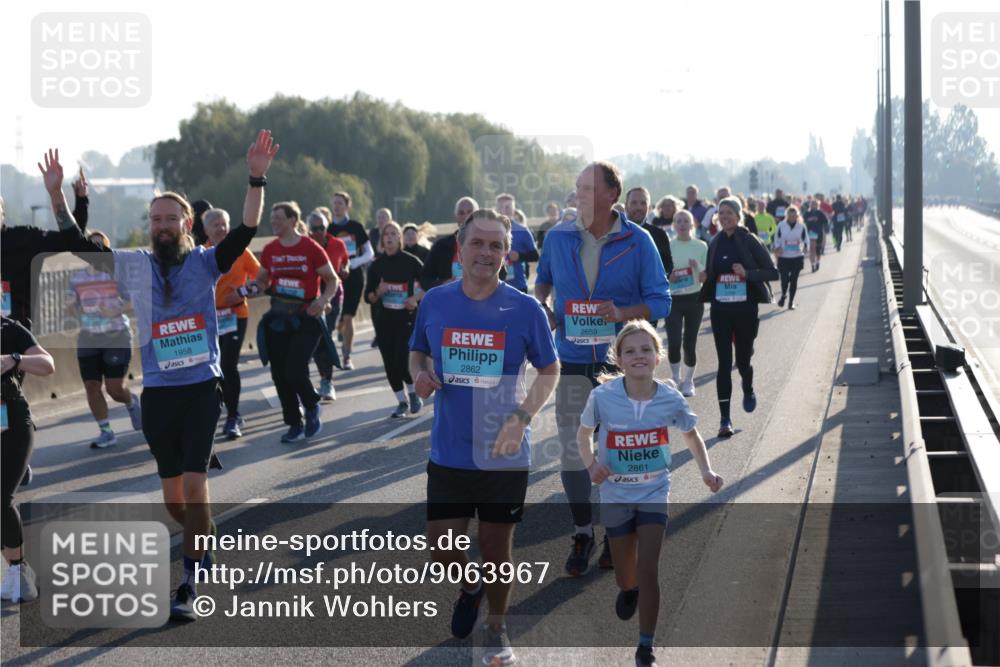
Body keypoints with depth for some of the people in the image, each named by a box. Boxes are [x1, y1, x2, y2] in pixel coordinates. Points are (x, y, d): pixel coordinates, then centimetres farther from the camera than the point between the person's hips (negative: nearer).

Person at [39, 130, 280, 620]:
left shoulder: (206, 262, 0)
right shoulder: (134, 265, 5)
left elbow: (246, 231, -12)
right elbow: (78, 244, 2)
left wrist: (257, 179, -24)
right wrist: (56, 195, -9)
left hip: (202, 387, -3)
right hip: (156, 392, 3)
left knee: (194, 483, -11)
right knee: (171, 491, 9)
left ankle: (189, 584, -5)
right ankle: (202, 546, 36)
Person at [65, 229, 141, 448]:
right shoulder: (77, 277, 8)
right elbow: (70, 302, 18)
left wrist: (116, 312, -23)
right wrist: (77, 313, -5)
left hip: (117, 337, -4)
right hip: (88, 339, 4)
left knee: (114, 388, -7)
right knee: (91, 387, 0)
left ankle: (131, 403, 28)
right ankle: (106, 432, 12)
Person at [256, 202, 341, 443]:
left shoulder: (311, 248, -6)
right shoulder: (270, 251, 7)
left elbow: (332, 279, 0)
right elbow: (262, 280, 20)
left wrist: (323, 300, -18)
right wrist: (260, 288, -3)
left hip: (306, 317, -5)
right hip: (277, 318, 5)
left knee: (295, 371, -15)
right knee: (280, 375, 3)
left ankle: (312, 407, 16)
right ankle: (295, 425, 17)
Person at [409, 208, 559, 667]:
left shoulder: (525, 310, -9)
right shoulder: (435, 302, -3)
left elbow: (549, 371, 0)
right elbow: (417, 353, 14)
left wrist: (522, 417, -14)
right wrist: (420, 376, -10)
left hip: (504, 455, -2)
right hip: (448, 453, 2)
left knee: (496, 547, 9)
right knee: (441, 549, 4)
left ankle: (496, 626, 33)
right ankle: (470, 585, 39)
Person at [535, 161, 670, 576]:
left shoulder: (637, 241, -7)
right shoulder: (558, 237, 0)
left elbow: (660, 302, -5)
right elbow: (544, 276, 20)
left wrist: (624, 313, -23)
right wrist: (541, 303, -1)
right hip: (572, 360, 2)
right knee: (572, 449, 1)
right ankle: (582, 533, 17)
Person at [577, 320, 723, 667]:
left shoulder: (671, 399, -15)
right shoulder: (603, 397, -19)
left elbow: (691, 434, 5)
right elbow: (584, 433, 1)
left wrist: (706, 471, -8)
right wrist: (591, 465, -17)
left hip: (653, 494, 0)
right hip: (616, 495, 0)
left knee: (648, 569, -11)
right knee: (626, 577, 10)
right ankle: (628, 589, 49)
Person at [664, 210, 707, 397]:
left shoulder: (701, 246, 1)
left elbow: (706, 278, 3)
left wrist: (697, 267, -16)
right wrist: (667, 277, -13)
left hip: (694, 299, 1)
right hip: (673, 299, 0)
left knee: (690, 343, 2)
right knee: (674, 343, -12)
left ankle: (688, 381, 22)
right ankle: (676, 378, 12)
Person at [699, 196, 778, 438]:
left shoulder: (750, 241, -5)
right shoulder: (715, 243, 7)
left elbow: (773, 272, -6)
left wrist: (747, 273, -20)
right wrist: (704, 277, -5)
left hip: (745, 309, -2)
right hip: (721, 309, 2)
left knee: (743, 361, 7)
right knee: (724, 362, -4)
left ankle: (748, 391, 42)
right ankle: (725, 418, -3)